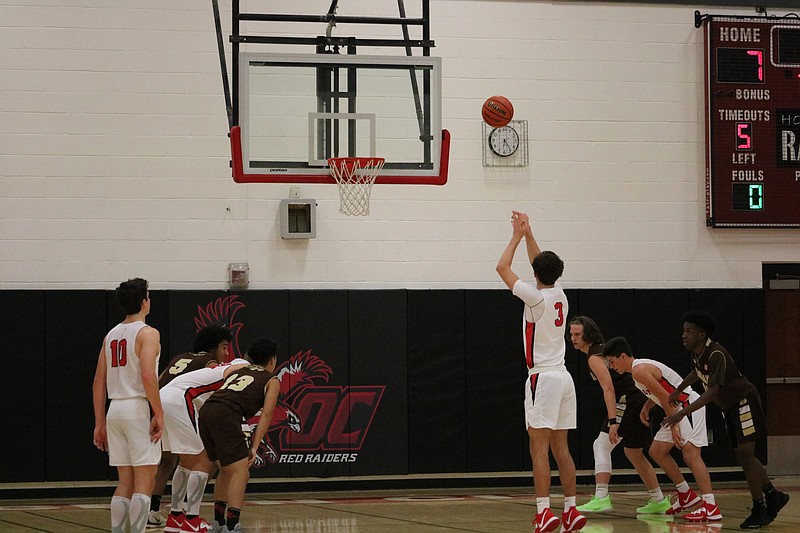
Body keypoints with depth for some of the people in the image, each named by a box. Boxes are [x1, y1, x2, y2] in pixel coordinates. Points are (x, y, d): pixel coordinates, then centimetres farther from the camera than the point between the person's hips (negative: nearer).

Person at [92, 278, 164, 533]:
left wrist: (100, 423, 17)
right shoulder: (147, 333, -7)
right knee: (144, 482, -4)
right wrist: (159, 413, -15)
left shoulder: (111, 335, 14)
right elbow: (148, 375, -21)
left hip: (115, 409, 7)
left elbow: (98, 382, 14)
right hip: (138, 409, -7)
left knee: (125, 483, 11)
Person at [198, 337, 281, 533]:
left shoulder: (237, 371, 33)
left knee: (227, 470, 21)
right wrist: (254, 447, 0)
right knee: (239, 471, -6)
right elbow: (266, 414, 4)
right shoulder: (272, 381, 16)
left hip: (206, 410, 7)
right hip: (226, 414, -7)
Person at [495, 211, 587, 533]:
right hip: (563, 376, 7)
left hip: (543, 377, -7)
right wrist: (528, 233, 29)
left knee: (539, 447, -10)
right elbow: (542, 264, 27)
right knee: (560, 448, 10)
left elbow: (503, 267, -2)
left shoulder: (536, 297, -10)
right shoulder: (560, 295, 9)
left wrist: (517, 236, 9)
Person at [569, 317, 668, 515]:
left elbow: (608, 388, -21)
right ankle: (659, 501, 28)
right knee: (633, 452, 21)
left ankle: (601, 498, -24)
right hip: (641, 401, 10)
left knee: (601, 445, -13)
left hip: (628, 401, -10)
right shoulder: (604, 349, 19)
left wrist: (613, 421, -27)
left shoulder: (594, 358, -11)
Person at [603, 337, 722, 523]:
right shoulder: (642, 366, 15)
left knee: (690, 453, -21)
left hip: (689, 405, -11)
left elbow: (665, 397, -20)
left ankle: (711, 507, -29)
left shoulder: (639, 371, -17)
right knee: (656, 451, 15)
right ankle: (686, 495, 21)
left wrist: (673, 425, -20)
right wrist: (647, 407, 11)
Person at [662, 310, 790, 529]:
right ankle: (773, 496, 26)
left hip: (744, 402, -9)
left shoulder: (716, 355, -30)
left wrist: (682, 413, -43)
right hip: (729, 406, 9)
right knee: (744, 457, 12)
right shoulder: (695, 353, -3)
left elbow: (712, 392, -38)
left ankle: (759, 509, -9)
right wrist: (677, 391, 22)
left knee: (745, 455, -14)